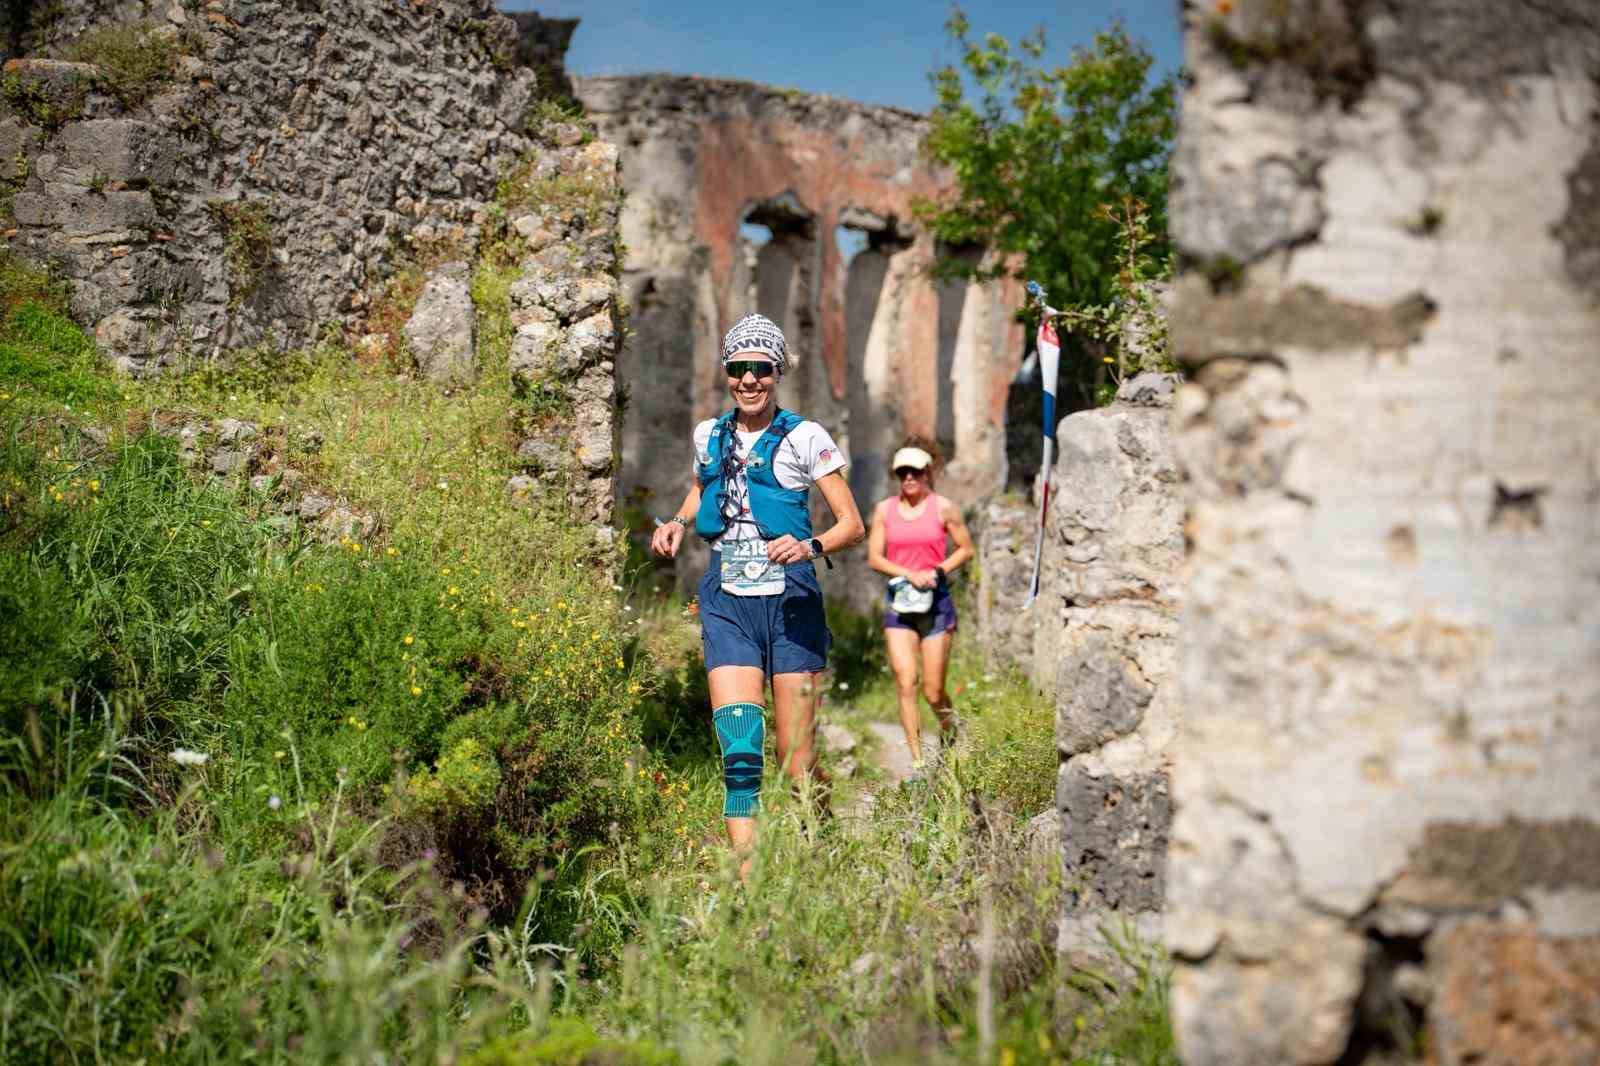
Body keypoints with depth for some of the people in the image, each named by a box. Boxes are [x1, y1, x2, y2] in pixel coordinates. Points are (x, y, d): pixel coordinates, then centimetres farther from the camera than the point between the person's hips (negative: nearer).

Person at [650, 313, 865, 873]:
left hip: (791, 603, -2)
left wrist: (810, 547, -24)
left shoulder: (804, 438, -4)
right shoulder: (709, 436, 8)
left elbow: (852, 523, -5)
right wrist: (678, 523, 9)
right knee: (739, 755, -13)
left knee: (797, 767, 0)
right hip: (727, 605, 3)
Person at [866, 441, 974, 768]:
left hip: (936, 600, -2)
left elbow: (965, 549, 6)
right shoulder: (884, 510, 5)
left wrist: (937, 572, -11)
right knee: (905, 683, -10)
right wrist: (910, 575, -13)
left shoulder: (943, 507, 0)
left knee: (933, 691, -1)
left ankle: (950, 725, 34)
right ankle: (917, 760, -6)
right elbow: (874, 557, 3)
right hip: (898, 600, 2)